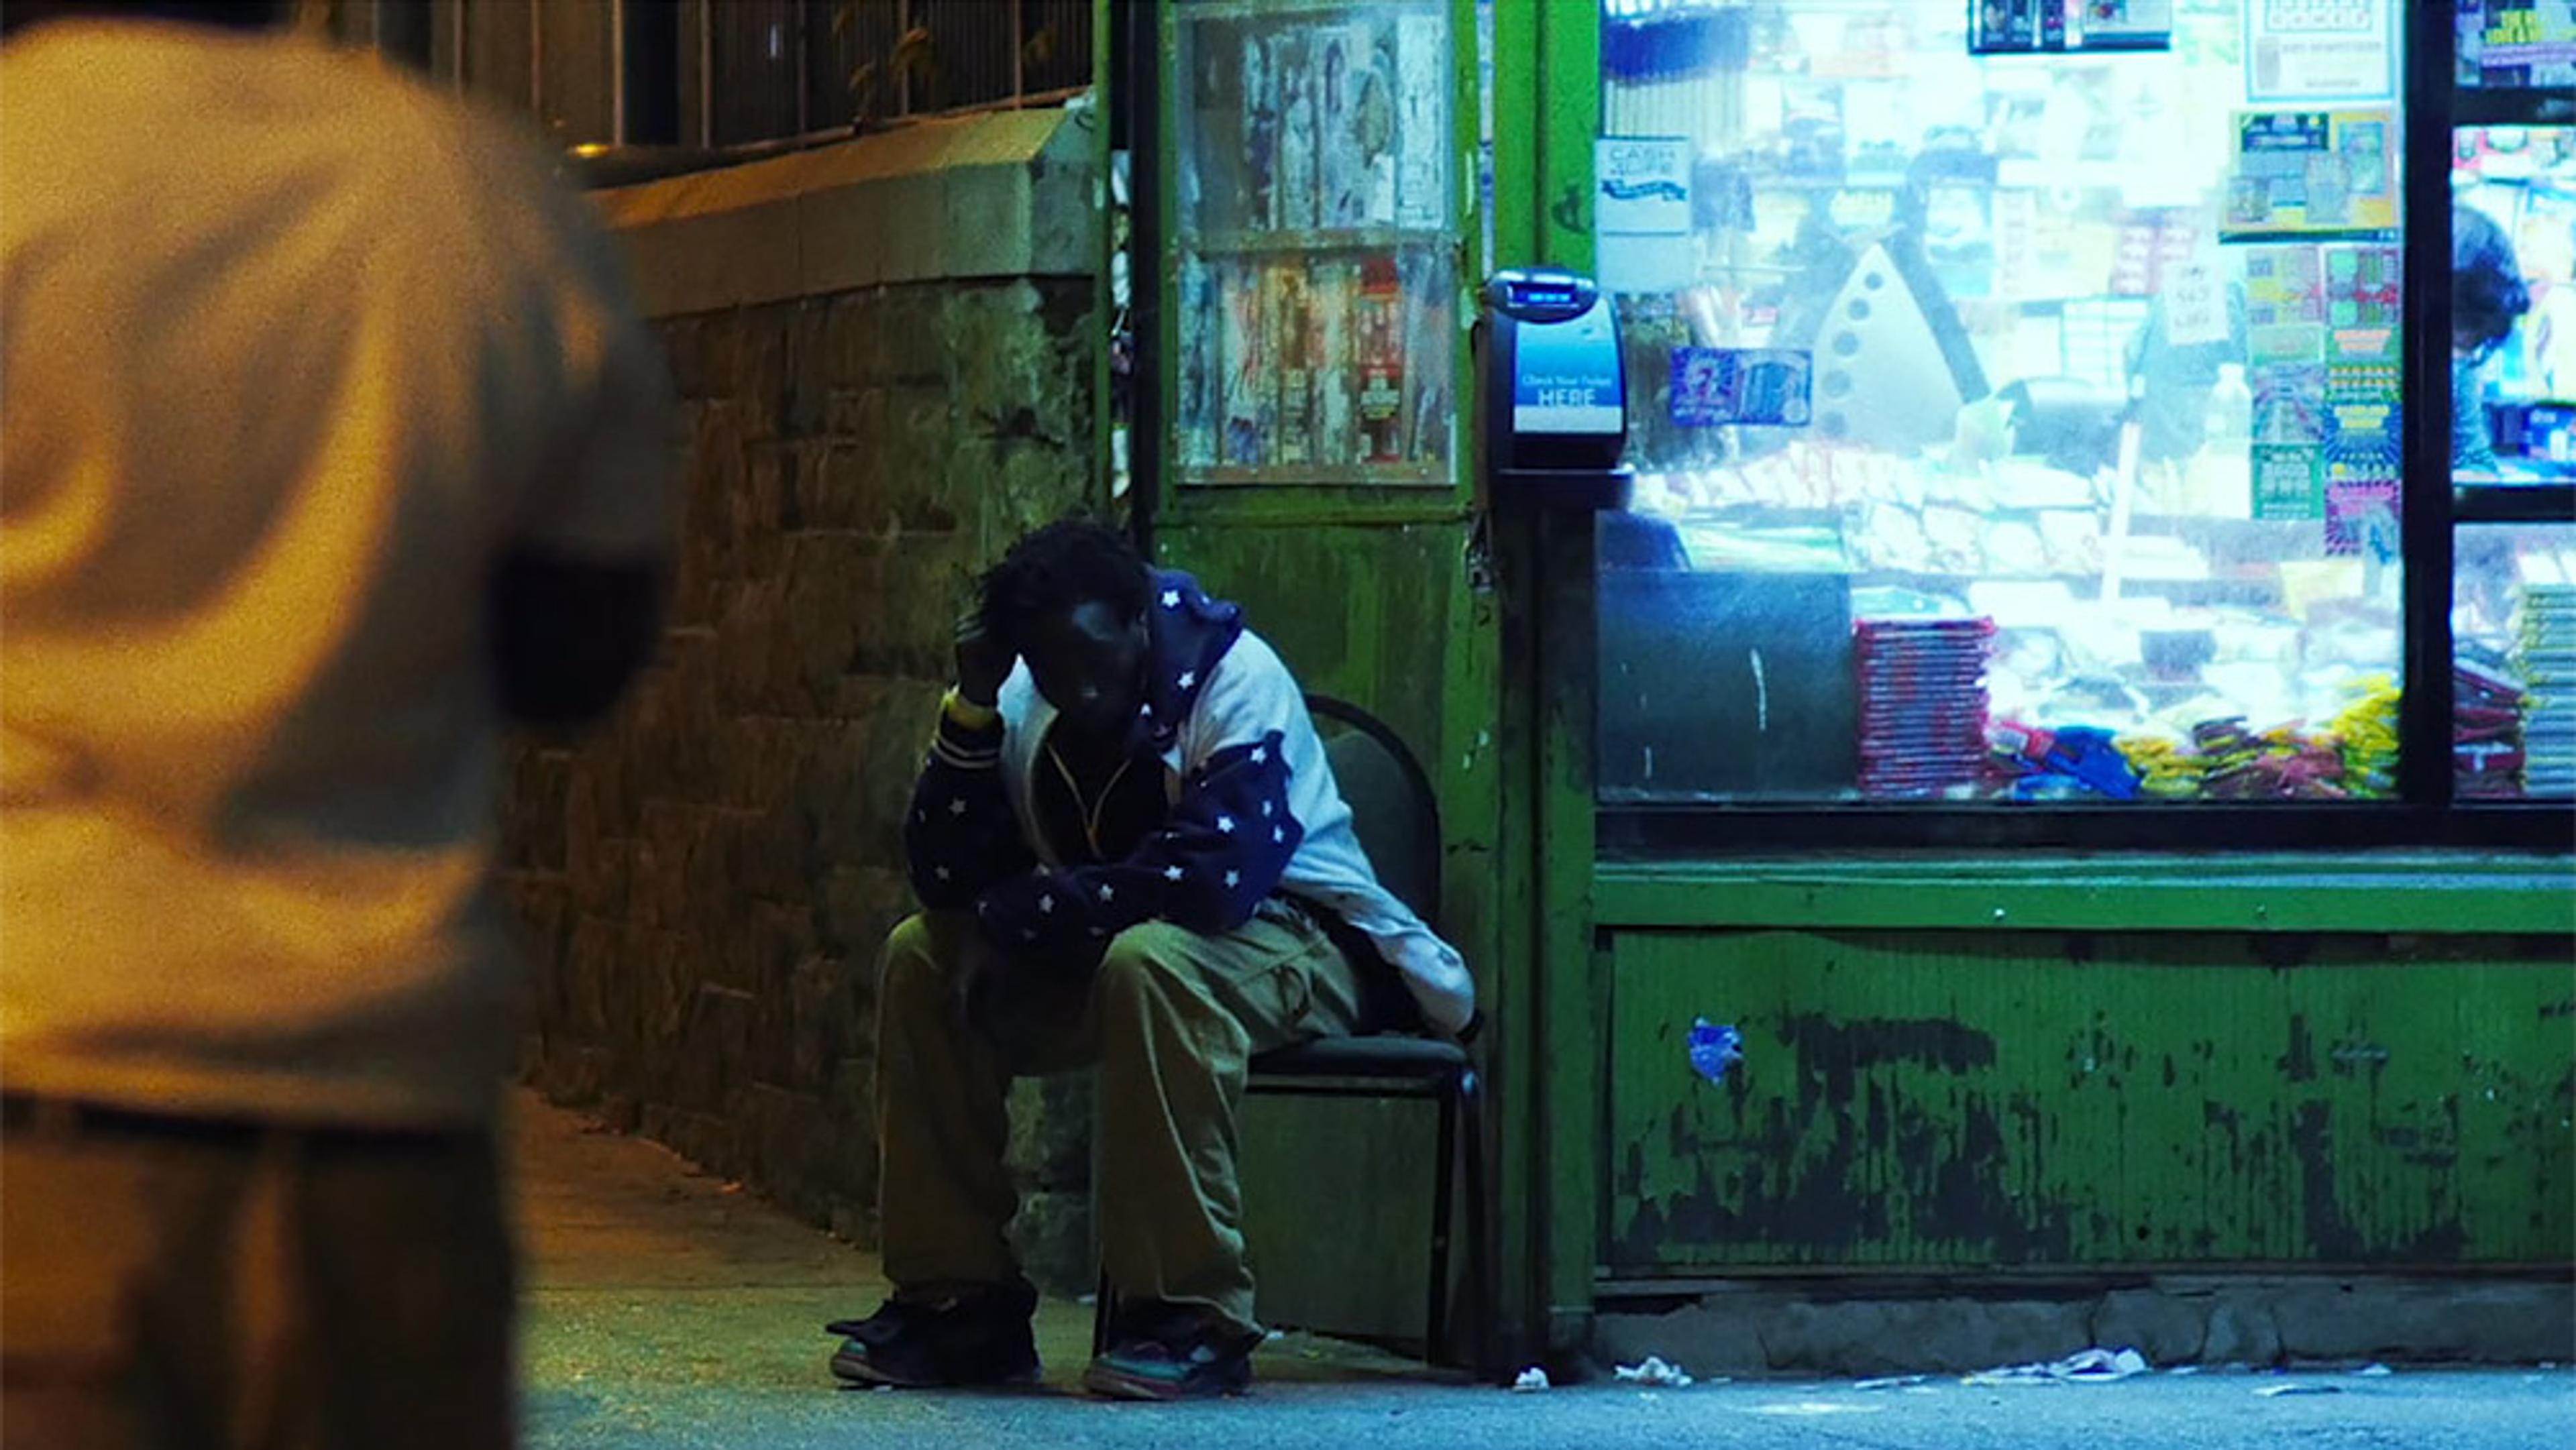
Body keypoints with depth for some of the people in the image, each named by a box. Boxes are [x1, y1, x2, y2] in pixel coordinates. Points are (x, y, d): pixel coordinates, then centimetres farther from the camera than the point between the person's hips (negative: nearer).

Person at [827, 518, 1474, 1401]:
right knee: (922, 957, -8)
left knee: (1148, 958, -37)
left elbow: (1211, 880, -34)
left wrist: (1014, 913, -25)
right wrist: (971, 708, -21)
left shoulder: (1234, 682, -21)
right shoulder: (1026, 701, -3)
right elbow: (948, 880, -9)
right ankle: (958, 1298, -5)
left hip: (1303, 942, -7)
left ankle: (1194, 1319, -33)